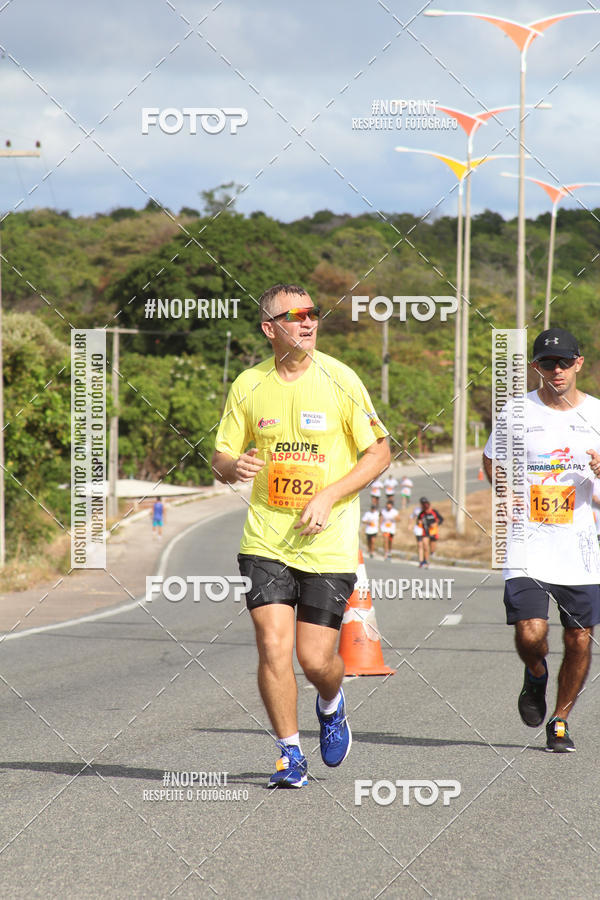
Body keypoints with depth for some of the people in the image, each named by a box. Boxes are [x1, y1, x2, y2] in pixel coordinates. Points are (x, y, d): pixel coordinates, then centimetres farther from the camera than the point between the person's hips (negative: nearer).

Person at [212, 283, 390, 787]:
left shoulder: (340, 380, -5)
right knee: (273, 647, -11)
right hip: (266, 542, 2)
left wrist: (328, 497, -13)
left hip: (329, 543, -2)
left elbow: (379, 453, -1)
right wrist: (234, 467, -15)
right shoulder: (248, 387, 3)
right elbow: (222, 460, 11)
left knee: (316, 659, -2)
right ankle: (290, 755, 6)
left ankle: (332, 706, 34)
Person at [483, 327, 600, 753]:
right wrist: (504, 486, -4)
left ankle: (560, 720, 22)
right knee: (530, 633, -15)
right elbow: (491, 461, 16)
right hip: (527, 542, -1)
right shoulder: (517, 411, 2)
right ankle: (536, 674, 20)